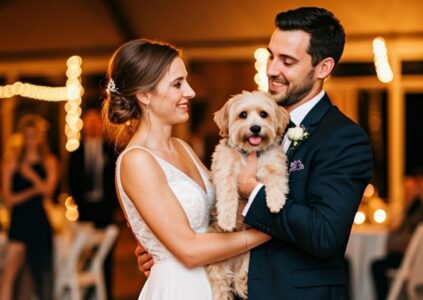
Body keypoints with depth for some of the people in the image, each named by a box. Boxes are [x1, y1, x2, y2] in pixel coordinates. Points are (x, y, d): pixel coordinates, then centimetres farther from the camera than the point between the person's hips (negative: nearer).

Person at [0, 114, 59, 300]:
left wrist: (31, 174, -11)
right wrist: (33, 191, -9)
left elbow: (48, 191, -6)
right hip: (18, 223, -1)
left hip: (40, 223, 1)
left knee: (43, 272, 5)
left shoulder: (49, 162, 5)